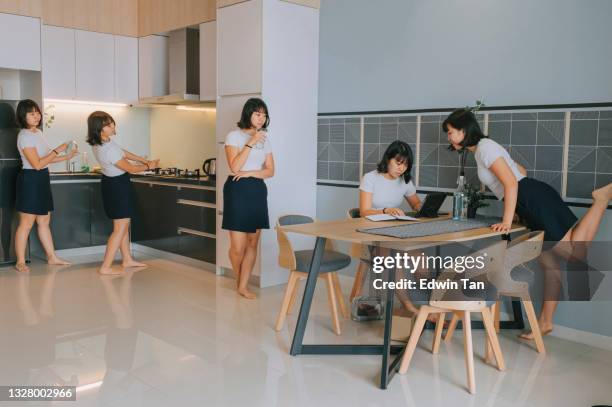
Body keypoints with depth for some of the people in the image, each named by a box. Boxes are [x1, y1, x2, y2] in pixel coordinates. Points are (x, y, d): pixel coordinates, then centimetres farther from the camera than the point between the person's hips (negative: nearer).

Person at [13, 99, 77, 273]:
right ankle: (20, 262, 5)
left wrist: (66, 157, 14)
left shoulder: (38, 132, 12)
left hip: (41, 180, 9)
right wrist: (57, 150, -16)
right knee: (26, 224, -3)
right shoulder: (25, 136, -15)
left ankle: (52, 257, 21)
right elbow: (37, 164, -20)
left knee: (44, 221, 14)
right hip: (30, 180, -9)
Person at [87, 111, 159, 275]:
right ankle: (105, 267, -1)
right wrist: (148, 166, -2)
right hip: (118, 186, -10)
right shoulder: (108, 150, -30)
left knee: (124, 224, 19)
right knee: (120, 228, -4)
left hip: (113, 183, 10)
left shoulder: (102, 140, -3)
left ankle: (127, 260, 30)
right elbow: (131, 168, -18)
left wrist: (144, 160, 9)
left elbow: (122, 152, 12)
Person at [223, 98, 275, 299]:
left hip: (258, 190, 5)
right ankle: (238, 280, 21)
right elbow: (234, 167, -14)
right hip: (238, 190, -5)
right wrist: (250, 143, -17)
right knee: (238, 246, -5)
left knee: (253, 243, 3)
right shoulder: (234, 136, -2)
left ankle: (243, 286, 12)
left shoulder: (265, 140, 14)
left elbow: (270, 170, 8)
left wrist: (250, 173, -9)